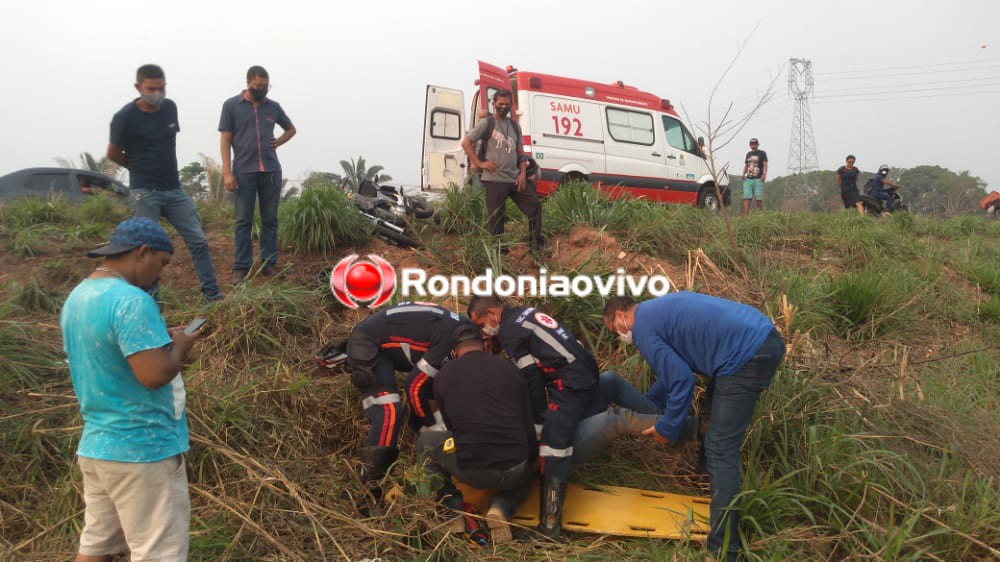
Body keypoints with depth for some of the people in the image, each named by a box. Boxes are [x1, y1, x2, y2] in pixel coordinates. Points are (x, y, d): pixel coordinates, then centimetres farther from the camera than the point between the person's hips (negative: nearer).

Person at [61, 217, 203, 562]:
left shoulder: (77, 297, 9)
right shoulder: (131, 300, -22)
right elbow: (154, 375, -27)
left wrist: (155, 340, 12)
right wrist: (178, 348, -9)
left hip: (95, 446, 9)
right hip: (142, 451, -9)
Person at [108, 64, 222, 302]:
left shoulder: (170, 107, 4)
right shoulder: (125, 117, -11)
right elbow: (113, 154, -1)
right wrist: (140, 169, 11)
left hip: (175, 190, 5)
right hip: (145, 193, -5)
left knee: (198, 242, 1)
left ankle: (213, 295, 8)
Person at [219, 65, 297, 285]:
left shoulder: (273, 107, 11)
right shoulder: (231, 105, 2)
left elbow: (291, 129, 27)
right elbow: (225, 141, 0)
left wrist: (278, 142, 7)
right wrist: (227, 172, -8)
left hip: (271, 171, 3)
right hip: (244, 172, -3)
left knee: (270, 220, 6)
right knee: (243, 221, 0)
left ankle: (269, 264, 14)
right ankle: (241, 267, 5)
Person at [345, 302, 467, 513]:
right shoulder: (450, 338, -25)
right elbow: (414, 387, -22)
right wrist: (435, 429, -10)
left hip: (385, 346, 11)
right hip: (367, 345, -10)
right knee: (388, 414, -20)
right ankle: (370, 489, -18)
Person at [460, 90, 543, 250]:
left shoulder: (515, 125, 15)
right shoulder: (486, 123, -1)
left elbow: (521, 152, 16)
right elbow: (465, 142, -3)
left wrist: (522, 173, 3)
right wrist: (479, 163, -9)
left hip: (515, 178, 5)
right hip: (494, 180, -5)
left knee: (534, 205, 1)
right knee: (496, 217, -2)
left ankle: (537, 243, 13)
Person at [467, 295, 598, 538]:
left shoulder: (509, 331, -7)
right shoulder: (524, 313, 20)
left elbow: (531, 378, -8)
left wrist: (539, 423, -1)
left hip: (572, 381, -10)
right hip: (587, 370, 10)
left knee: (554, 440, -17)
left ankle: (550, 521, -24)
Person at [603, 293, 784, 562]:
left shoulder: (642, 328, -5)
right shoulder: (660, 308, 24)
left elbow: (682, 380, -9)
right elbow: (674, 365, 33)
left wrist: (667, 429, 4)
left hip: (748, 356, -10)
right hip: (767, 336, 10)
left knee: (721, 448, -6)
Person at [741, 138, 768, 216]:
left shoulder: (762, 153, 6)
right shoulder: (748, 154, 22)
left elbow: (765, 165, -1)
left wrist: (764, 174, -18)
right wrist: (743, 174, 6)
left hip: (758, 179, -4)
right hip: (748, 179, 4)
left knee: (759, 199, -5)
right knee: (746, 198, -7)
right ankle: (745, 216, -12)